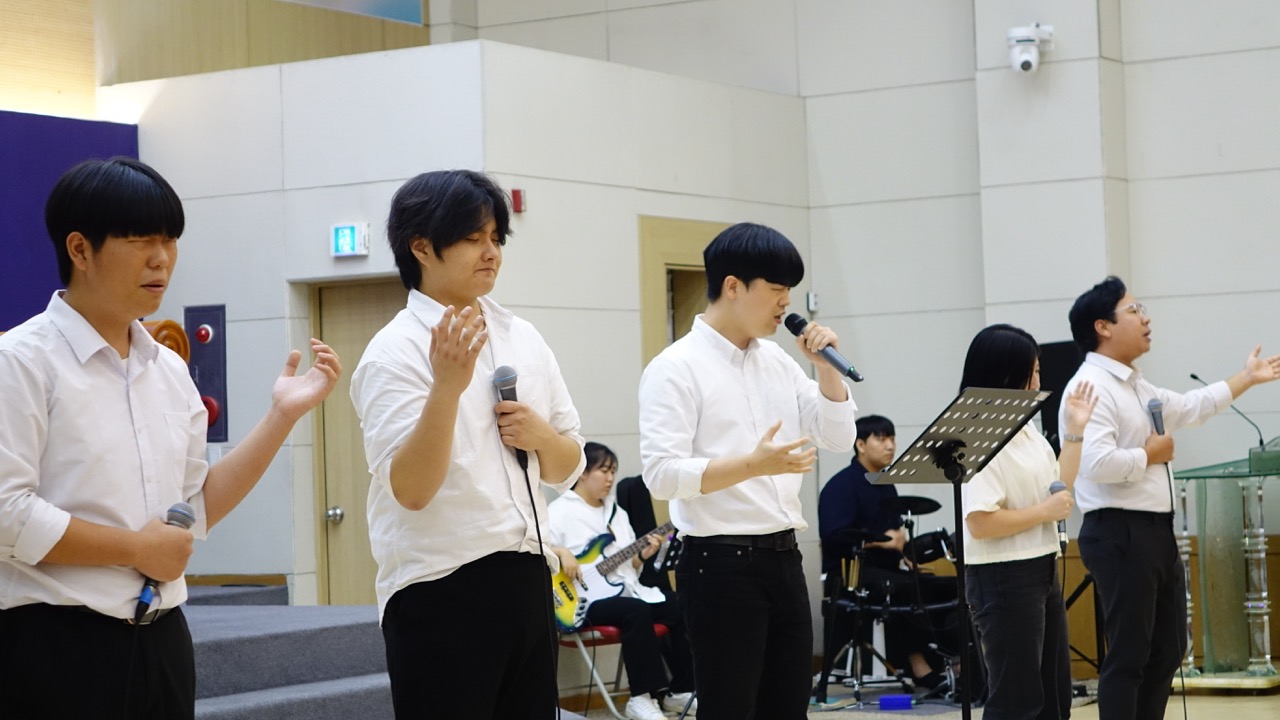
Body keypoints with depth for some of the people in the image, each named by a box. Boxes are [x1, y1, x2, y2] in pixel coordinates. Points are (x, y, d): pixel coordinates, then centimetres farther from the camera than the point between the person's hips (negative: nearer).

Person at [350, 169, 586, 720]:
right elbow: (411, 489, -18)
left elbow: (566, 469, 15)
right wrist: (448, 386, -29)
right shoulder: (395, 352, -8)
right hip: (440, 591, -6)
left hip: (526, 579, 6)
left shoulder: (523, 338, 10)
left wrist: (542, 436, -6)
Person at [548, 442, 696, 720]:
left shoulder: (616, 511, 20)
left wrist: (642, 555, 1)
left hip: (628, 589, 8)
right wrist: (560, 555, -31)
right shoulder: (561, 510, -4)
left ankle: (680, 690, 3)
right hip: (590, 599, -8)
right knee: (637, 611, -35)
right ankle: (642, 697, -29)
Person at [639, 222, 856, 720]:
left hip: (783, 557, 7)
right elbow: (662, 474, -19)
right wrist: (753, 465, -30)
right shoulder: (676, 368, -10)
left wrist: (825, 367, 0)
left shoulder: (778, 362, 12)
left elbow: (839, 439, 14)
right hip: (720, 564, -7)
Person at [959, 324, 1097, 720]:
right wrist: (1045, 512, -16)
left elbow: (1057, 492, 16)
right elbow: (980, 523, -26)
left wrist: (1075, 431, 13)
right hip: (1003, 579, -10)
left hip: (1042, 571, 10)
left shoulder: (1027, 429, 11)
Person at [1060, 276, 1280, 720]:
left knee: (1168, 650, 16)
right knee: (1128, 657, -5)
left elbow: (1190, 407, 34)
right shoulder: (1092, 387, -16)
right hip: (1120, 534, -10)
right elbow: (1097, 463, -30)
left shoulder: (1137, 386, 16)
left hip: (1156, 530, 10)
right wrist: (1150, 455, -14)